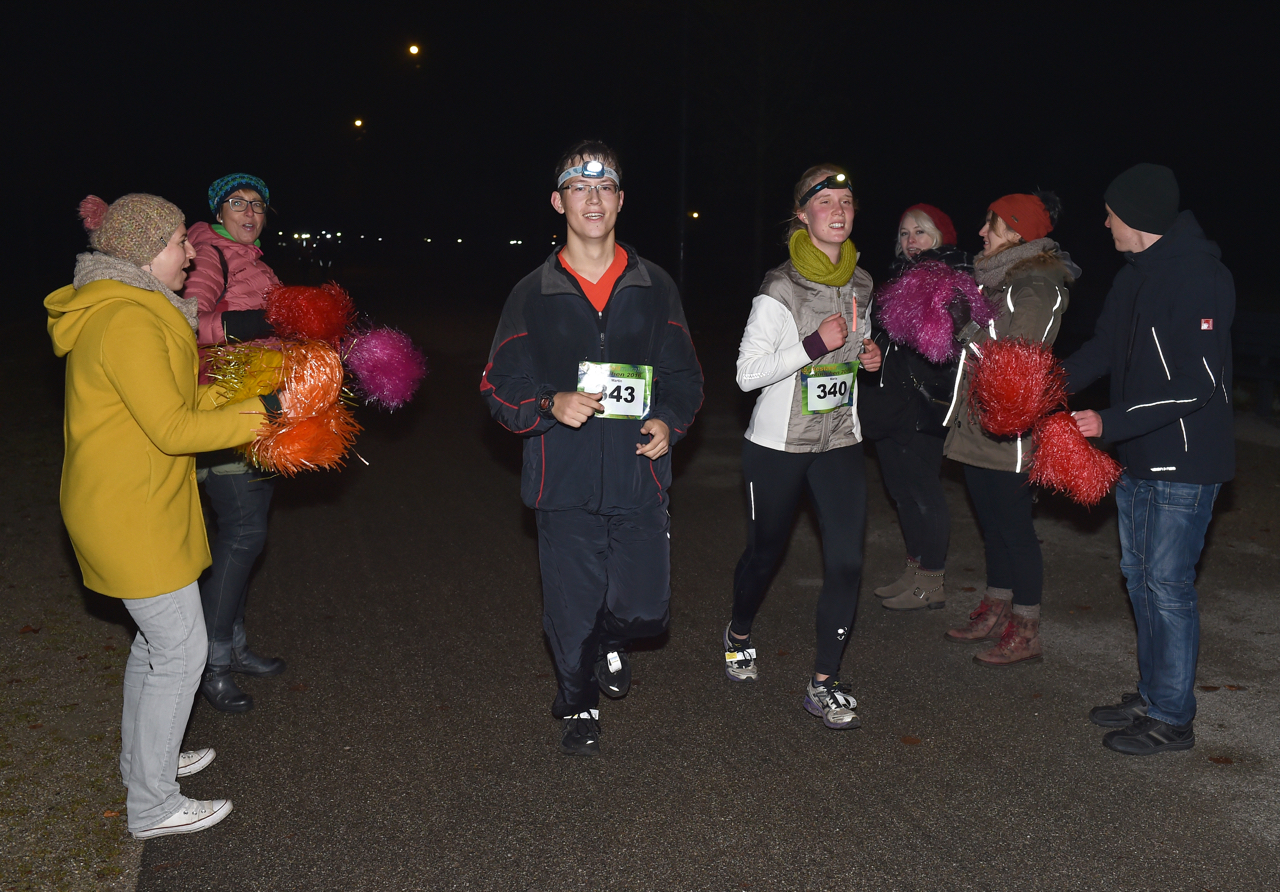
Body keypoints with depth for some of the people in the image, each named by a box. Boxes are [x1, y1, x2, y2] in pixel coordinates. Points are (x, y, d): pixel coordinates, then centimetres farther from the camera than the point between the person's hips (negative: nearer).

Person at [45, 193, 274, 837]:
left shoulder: (124, 310, 12)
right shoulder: (127, 321, -22)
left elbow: (171, 400, 14)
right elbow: (172, 429, -22)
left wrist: (240, 396, 4)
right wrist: (261, 415, -16)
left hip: (134, 507, 11)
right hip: (130, 514, -11)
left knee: (156, 635, 23)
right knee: (181, 650, -2)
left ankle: (141, 758, 41)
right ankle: (153, 807, 12)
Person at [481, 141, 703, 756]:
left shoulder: (654, 289, 7)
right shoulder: (533, 295, 3)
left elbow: (684, 375, 13)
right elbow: (501, 387, 4)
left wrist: (669, 421, -7)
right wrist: (552, 404, -16)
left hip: (640, 478, 1)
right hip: (566, 482, -1)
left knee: (644, 607, 3)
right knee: (573, 610, 6)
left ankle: (612, 644, 40)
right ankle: (578, 705, 33)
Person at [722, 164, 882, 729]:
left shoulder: (859, 285, 5)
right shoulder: (780, 290, -15)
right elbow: (747, 374, -17)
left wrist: (868, 356, 0)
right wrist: (815, 345, -25)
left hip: (840, 440, 4)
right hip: (778, 444, -4)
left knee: (847, 559, -6)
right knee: (766, 551, 13)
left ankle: (823, 684, 7)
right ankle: (739, 635, 43)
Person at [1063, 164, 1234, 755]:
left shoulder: (1201, 277, -18)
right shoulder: (1135, 275, 11)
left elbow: (1198, 381, -23)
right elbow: (1103, 350, 15)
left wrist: (1109, 423, -25)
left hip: (1185, 462, -9)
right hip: (1139, 460, 9)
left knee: (1168, 585, -3)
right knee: (1140, 577, 15)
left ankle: (1172, 718, 11)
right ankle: (1151, 697, 28)